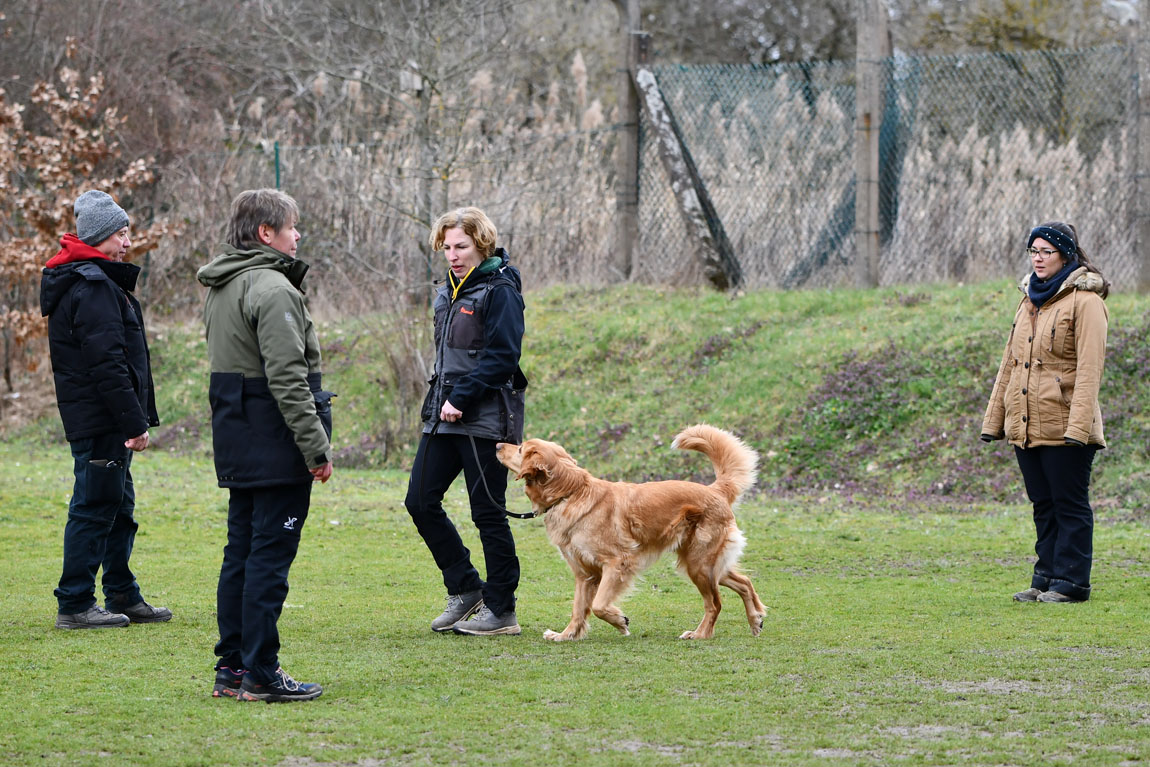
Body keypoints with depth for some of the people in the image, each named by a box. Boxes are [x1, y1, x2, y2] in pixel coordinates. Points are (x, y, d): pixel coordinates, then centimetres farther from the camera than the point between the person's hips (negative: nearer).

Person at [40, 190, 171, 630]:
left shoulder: (91, 281, 18)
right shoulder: (92, 287, -16)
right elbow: (107, 362, -22)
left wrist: (139, 417, 18)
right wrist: (135, 421, -21)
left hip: (100, 422, 11)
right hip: (100, 418, -11)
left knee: (118, 507, 16)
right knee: (95, 507, -7)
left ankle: (123, 597, 23)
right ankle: (74, 605, -3)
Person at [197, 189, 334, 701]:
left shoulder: (220, 288, 16)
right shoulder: (272, 289, -15)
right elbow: (287, 378, -21)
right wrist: (316, 447, -19)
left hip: (237, 443, 10)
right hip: (275, 445, -10)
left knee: (241, 552, 13)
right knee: (271, 554, -6)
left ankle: (231, 667, 17)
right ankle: (260, 673, -5)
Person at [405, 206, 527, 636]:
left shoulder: (500, 291, -10)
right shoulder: (451, 291, 16)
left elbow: (501, 357, -17)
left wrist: (461, 398, -20)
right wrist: (443, 400, 11)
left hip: (485, 420, -9)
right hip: (444, 418, 9)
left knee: (488, 513, -3)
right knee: (420, 501, 5)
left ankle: (501, 610, 6)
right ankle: (465, 590, 17)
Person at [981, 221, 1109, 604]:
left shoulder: (1084, 300, -8)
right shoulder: (1030, 298, 17)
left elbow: (1089, 368, -15)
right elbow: (1011, 361, 20)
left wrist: (1078, 425, -22)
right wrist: (994, 418, 16)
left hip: (1063, 425, -8)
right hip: (1026, 425, 8)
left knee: (1069, 504, -2)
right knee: (1043, 505, 11)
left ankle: (1071, 582, 2)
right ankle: (1046, 578, 16)